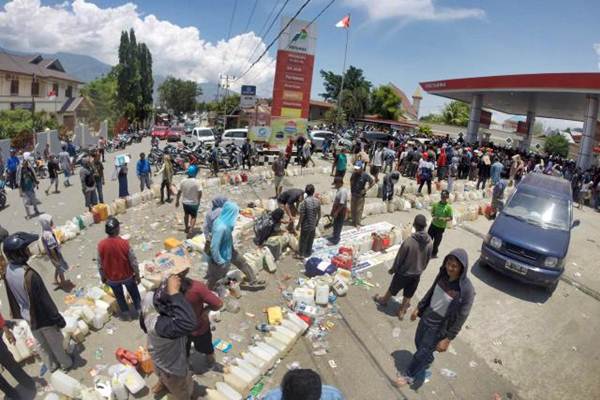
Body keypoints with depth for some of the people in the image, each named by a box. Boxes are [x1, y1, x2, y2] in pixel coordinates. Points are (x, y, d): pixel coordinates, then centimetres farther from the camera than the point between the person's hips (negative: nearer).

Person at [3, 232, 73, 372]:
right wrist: (57, 318, -12)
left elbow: (13, 295, 4)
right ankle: (66, 363, 40)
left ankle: (51, 365, 47)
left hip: (28, 316, 7)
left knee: (41, 344, 26)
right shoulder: (29, 275, -37)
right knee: (55, 343, 19)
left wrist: (20, 312, 20)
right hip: (43, 317, -7)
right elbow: (44, 300, -26)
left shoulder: (8, 270, -12)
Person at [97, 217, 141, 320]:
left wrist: (103, 276, 11)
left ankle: (125, 313, 41)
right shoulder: (124, 243, -26)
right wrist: (137, 275, -1)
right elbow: (133, 261, -17)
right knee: (134, 294, 23)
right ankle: (139, 310, 40)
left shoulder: (101, 245, -20)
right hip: (127, 275, -2)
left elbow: (100, 264, -7)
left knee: (119, 296, 25)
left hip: (112, 278, 2)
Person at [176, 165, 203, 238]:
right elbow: (200, 193, -22)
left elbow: (179, 192, -3)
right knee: (193, 216, 12)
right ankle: (190, 231, -1)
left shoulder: (183, 181, -8)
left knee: (186, 214, 25)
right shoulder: (197, 182, -20)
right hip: (194, 203, -4)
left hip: (185, 202, 4)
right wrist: (198, 200, -4)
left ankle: (187, 228, 43)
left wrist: (177, 201, 10)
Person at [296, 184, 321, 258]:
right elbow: (319, 214, 0)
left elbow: (302, 216, -20)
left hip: (306, 225, -4)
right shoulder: (317, 201, -10)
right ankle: (308, 252, 39)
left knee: (303, 240, 15)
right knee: (311, 239, 22)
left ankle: (301, 253, 31)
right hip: (313, 225, 4)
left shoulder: (304, 202, -25)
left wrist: (298, 225, -6)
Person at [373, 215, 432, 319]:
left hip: (404, 272, -3)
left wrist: (393, 269, 0)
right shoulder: (430, 243, -15)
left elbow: (399, 258, -18)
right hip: (417, 274, 3)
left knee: (393, 289, 22)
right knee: (408, 295, 21)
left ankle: (384, 300, 46)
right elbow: (427, 260, 1)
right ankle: (402, 312, 37)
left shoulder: (409, 241, -29)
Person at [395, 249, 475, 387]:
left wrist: (448, 339, -16)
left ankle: (410, 376, 38)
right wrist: (418, 308, 12)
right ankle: (427, 361, 58)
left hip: (439, 326, -5)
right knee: (418, 342, 26)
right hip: (427, 316, 6)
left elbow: (461, 317, -21)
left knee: (422, 352, 12)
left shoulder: (466, 289, -30)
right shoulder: (443, 274, -12)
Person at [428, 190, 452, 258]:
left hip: (441, 227, -3)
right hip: (433, 224, 3)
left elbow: (450, 218, -10)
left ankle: (434, 253, 30)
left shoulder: (448, 207, -12)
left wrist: (444, 219, -27)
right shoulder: (436, 204, -2)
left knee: (437, 241, 8)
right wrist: (434, 216, -11)